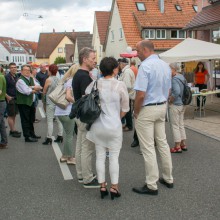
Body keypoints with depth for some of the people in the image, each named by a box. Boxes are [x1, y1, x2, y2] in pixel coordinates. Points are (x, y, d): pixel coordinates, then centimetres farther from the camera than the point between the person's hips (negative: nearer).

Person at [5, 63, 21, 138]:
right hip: (10, 99, -7)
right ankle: (13, 131, 7)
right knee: (10, 115, 0)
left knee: (14, 115, 12)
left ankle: (12, 130, 21)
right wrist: (7, 97, -18)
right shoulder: (6, 77, -11)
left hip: (17, 98, 7)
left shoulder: (17, 76, 10)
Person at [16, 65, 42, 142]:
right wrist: (34, 89, -5)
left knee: (31, 120, 18)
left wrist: (31, 88, -14)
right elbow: (26, 91, -22)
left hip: (31, 102, 8)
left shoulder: (31, 79, 12)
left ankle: (32, 134, 30)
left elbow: (39, 87, 3)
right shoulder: (20, 80, -12)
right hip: (23, 103, -8)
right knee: (25, 120, -1)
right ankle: (27, 137, 4)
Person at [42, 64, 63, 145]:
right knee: (59, 120, 11)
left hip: (50, 102, -5)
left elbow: (44, 92, -2)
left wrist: (45, 94, 17)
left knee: (50, 120, -2)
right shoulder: (59, 80, 4)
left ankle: (49, 138, -2)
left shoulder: (48, 80, -10)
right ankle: (60, 136, 16)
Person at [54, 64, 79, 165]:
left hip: (60, 111, 9)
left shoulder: (66, 80, 14)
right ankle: (70, 158, 13)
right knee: (69, 135, 2)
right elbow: (68, 96, -24)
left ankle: (65, 156, 27)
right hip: (67, 112, -9)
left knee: (67, 134, 19)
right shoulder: (71, 81, -13)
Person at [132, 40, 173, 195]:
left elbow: (141, 94, -23)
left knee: (148, 148, 0)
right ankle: (168, 178, 29)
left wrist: (136, 113, -10)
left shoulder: (145, 66, -18)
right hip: (162, 107, 8)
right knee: (163, 143, 17)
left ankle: (152, 186, 8)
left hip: (147, 109, -8)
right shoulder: (166, 66, 8)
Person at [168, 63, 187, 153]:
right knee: (181, 124, 17)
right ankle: (183, 144, 24)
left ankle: (177, 147, 7)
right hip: (182, 105, 9)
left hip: (175, 105, -9)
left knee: (175, 125, 0)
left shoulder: (174, 79, -18)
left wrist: (170, 100, -17)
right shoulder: (182, 77, 10)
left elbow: (177, 92, -30)